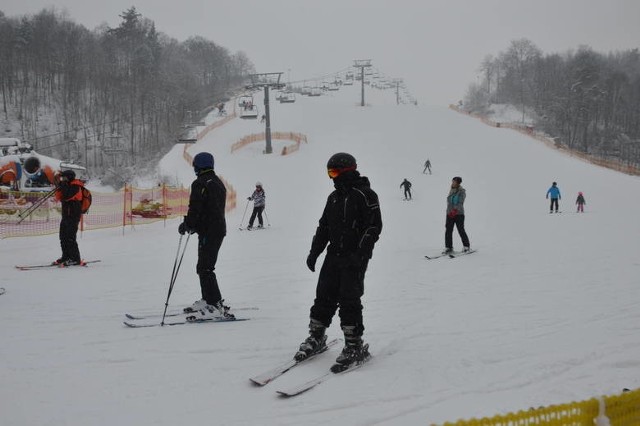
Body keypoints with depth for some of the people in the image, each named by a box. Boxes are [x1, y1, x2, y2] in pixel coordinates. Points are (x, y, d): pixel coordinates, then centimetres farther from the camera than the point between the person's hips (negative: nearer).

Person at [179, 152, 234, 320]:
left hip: (208, 231, -10)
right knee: (205, 267, 19)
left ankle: (215, 307, -14)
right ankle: (207, 300, 28)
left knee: (205, 269, -10)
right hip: (219, 229, 10)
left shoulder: (200, 184, -13)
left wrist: (187, 225, -3)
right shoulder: (219, 183, 17)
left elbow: (195, 209, -18)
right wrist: (194, 225, 22)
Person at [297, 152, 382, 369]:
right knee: (324, 295, 7)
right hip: (334, 254, 7)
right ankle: (316, 337, 20)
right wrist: (314, 251, 13)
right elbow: (324, 226, 20)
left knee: (349, 299, -8)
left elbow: (374, 226, -13)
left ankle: (354, 345, 1)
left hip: (355, 257, -7)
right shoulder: (334, 197, 16)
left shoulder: (365, 194, -8)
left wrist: (360, 253, -20)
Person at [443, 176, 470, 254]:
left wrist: (455, 210, -28)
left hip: (459, 213, -5)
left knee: (461, 230, -2)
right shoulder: (451, 191, 12)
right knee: (448, 230, -3)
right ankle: (448, 247, 2)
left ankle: (466, 246, 13)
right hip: (450, 213, 5)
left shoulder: (462, 191, -6)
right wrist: (450, 211, 9)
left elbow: (460, 203, -16)